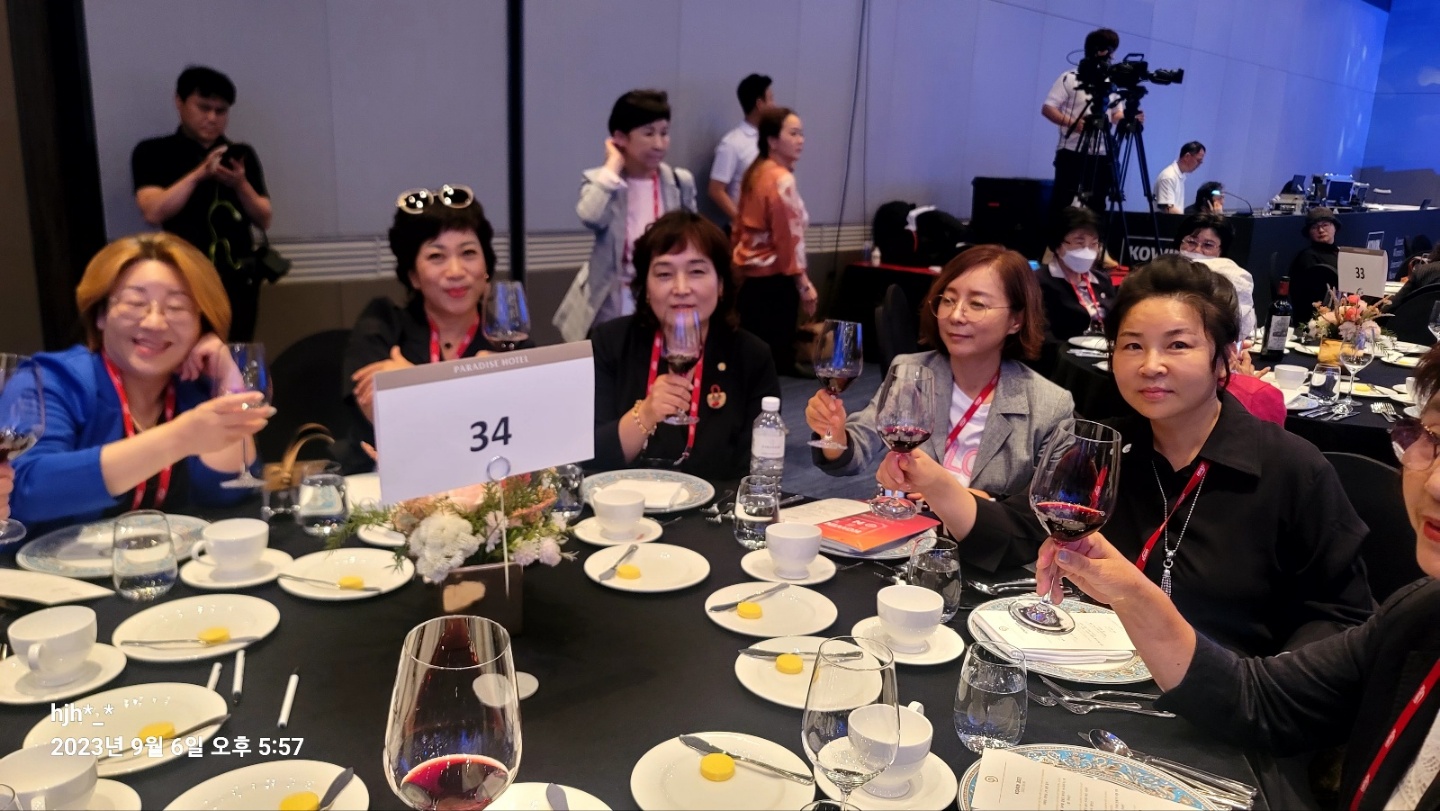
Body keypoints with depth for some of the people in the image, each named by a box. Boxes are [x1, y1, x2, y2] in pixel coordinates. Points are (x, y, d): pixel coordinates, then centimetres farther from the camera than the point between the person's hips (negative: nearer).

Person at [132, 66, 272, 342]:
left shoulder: (242, 154, 11)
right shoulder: (152, 153, 3)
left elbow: (264, 220, 7)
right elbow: (153, 213, -11)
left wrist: (240, 184, -11)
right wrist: (199, 174, -19)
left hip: (239, 279, 3)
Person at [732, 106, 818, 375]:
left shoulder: (755, 172, 10)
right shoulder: (782, 179, -15)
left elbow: (740, 226, 15)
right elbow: (789, 236, -18)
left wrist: (739, 264, 21)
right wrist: (804, 284, -14)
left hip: (750, 273, 9)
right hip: (774, 277, -9)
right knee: (776, 351, -2)